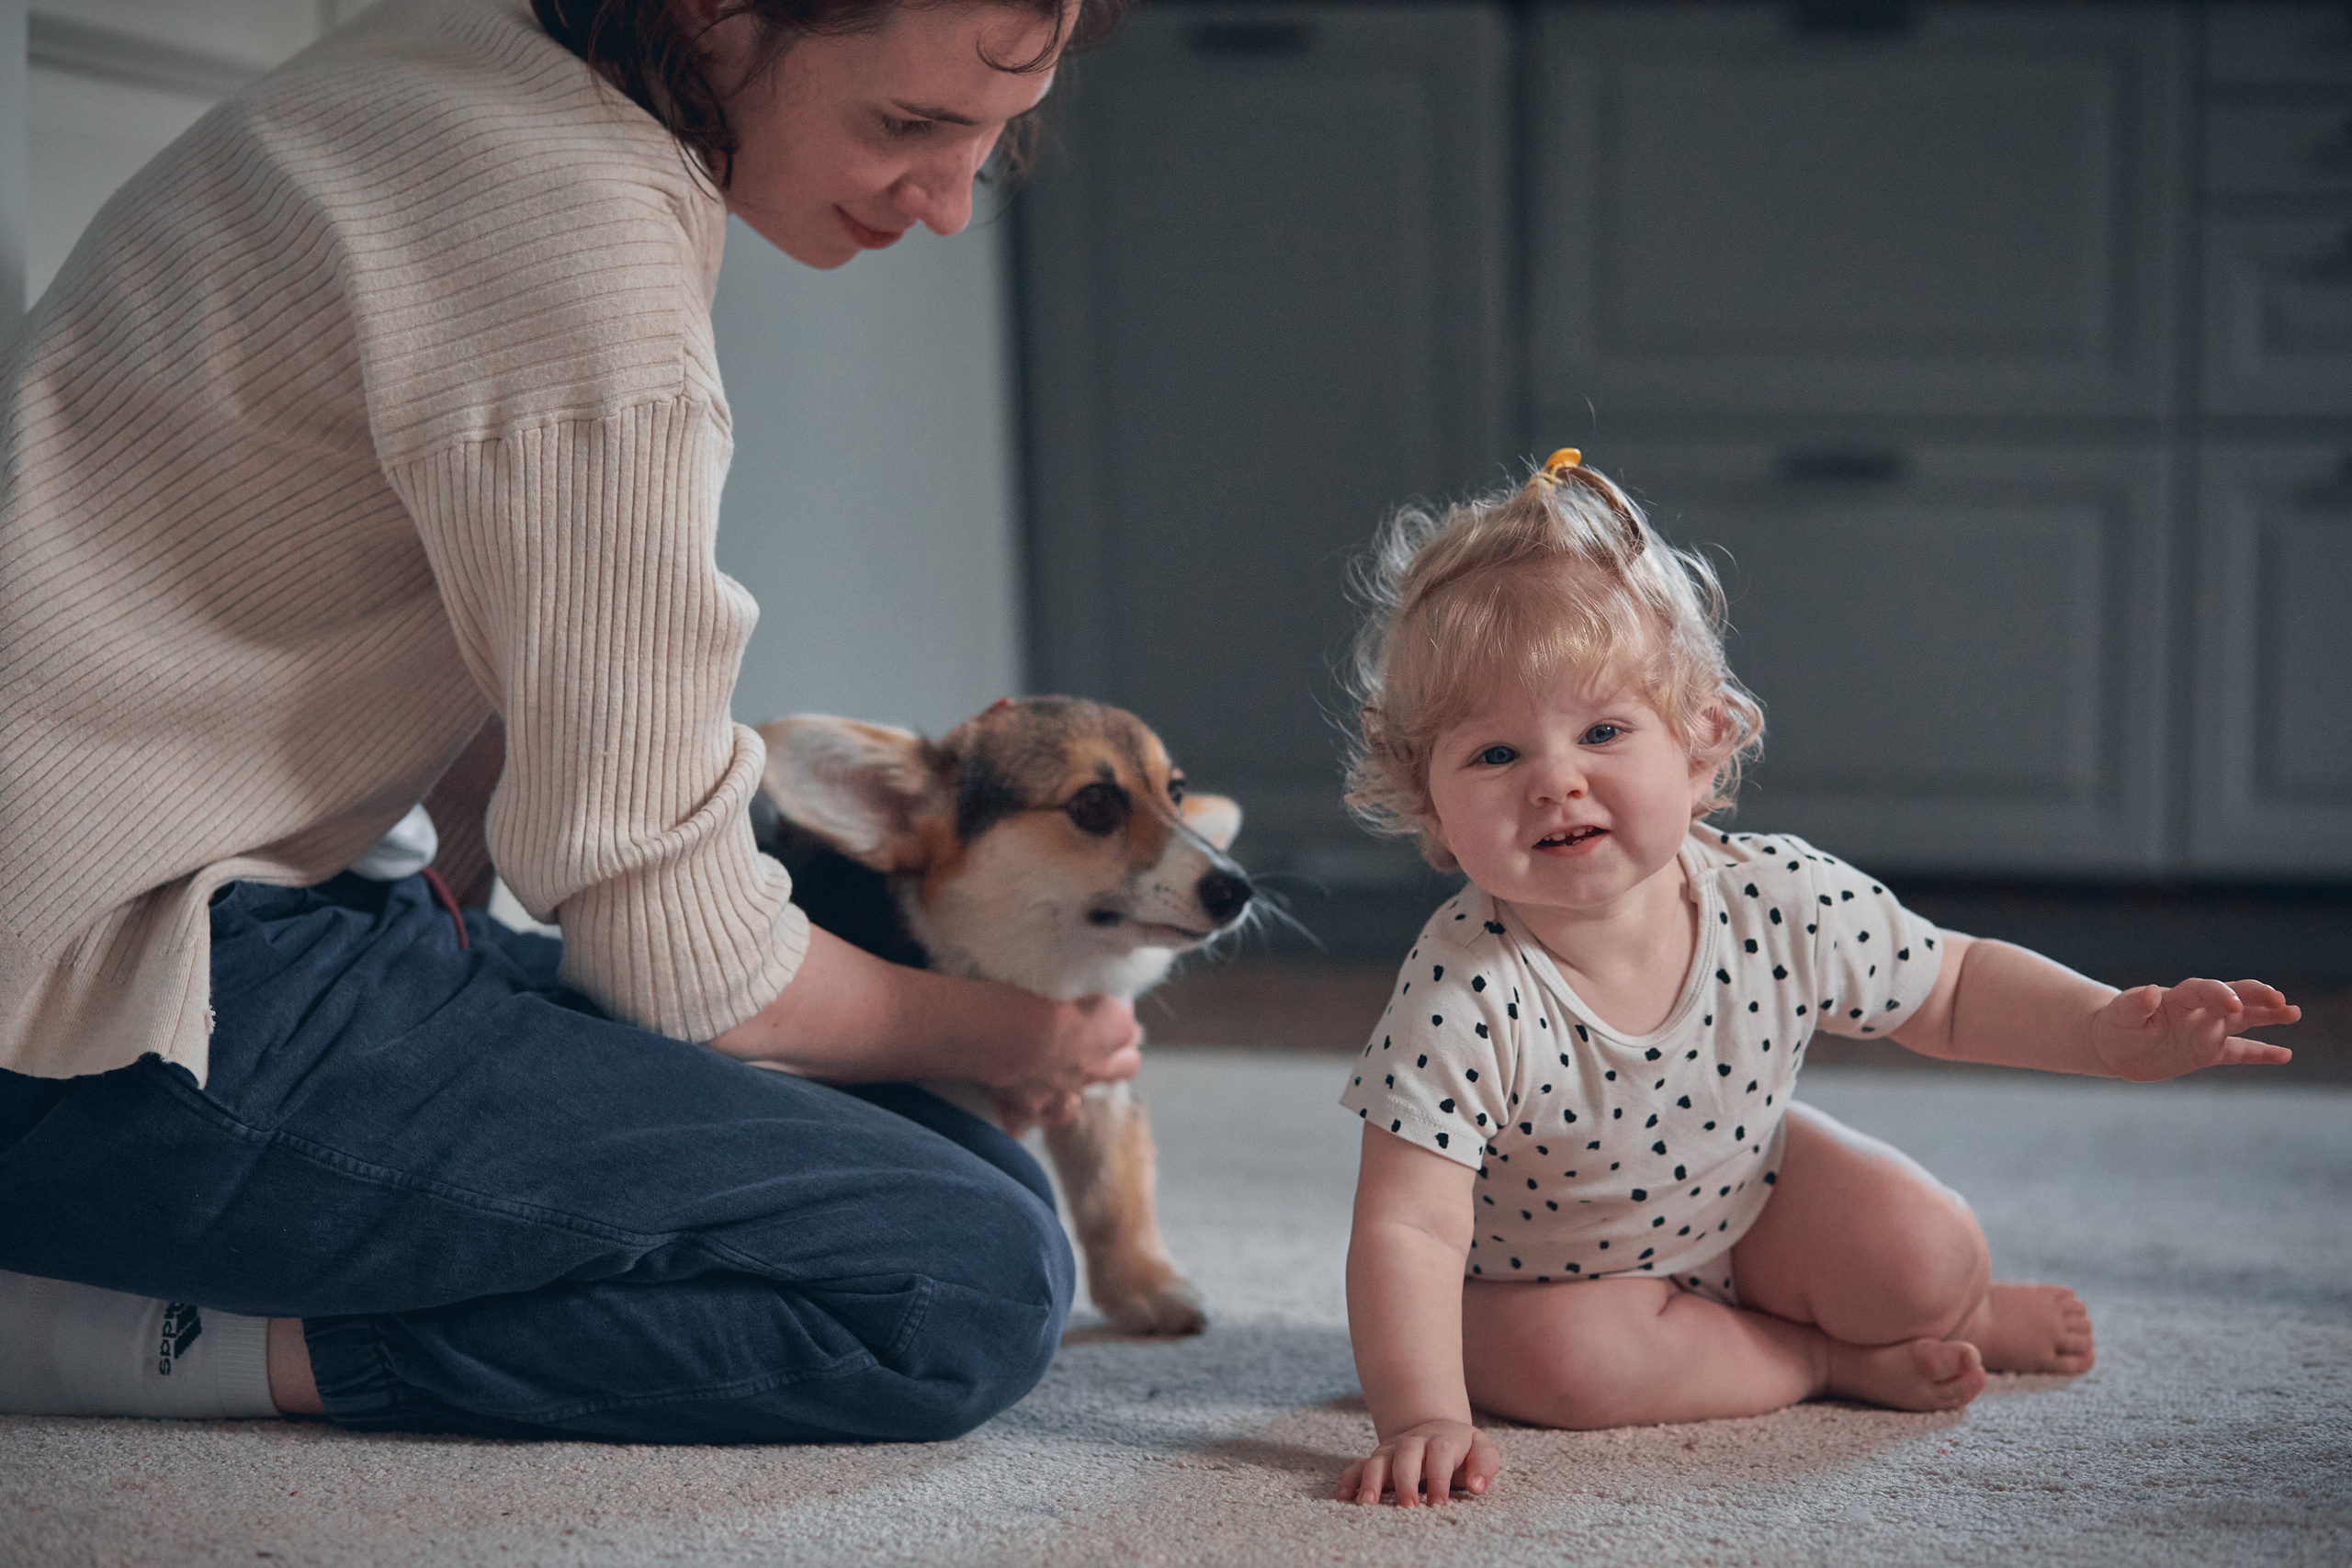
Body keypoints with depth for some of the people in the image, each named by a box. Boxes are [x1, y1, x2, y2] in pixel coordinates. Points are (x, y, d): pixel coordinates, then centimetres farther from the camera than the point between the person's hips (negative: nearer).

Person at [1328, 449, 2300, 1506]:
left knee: (1929, 1253, -16)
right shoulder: (1462, 993, -36)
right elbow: (1407, 1229, -36)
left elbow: (1955, 991, -5)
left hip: (1747, 1204, 3)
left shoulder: (1788, 904, -24)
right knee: (1555, 1355, -32)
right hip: (1544, 1278, -3)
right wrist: (1421, 1420, -49)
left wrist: (2114, 1029, -19)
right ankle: (1832, 1360, -8)